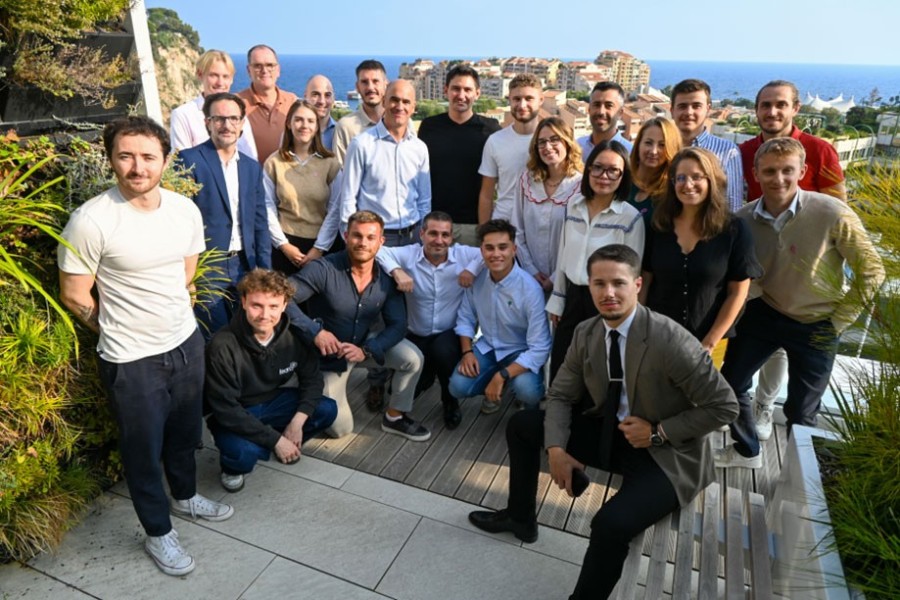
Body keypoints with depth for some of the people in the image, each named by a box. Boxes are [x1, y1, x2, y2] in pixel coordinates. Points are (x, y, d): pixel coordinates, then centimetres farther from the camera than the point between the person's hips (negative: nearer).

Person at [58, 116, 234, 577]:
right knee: (143, 448, 13)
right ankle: (158, 533, 35)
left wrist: (168, 314, 12)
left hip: (186, 342, 5)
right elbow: (74, 296, -10)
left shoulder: (186, 209, -4)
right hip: (131, 360, -5)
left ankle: (185, 496, 51)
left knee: (185, 431, 24)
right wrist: (121, 331, 1)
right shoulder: (90, 221, -20)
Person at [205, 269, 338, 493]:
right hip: (235, 415, -4)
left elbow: (312, 378, -4)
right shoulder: (222, 345, -29)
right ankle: (231, 468, 5)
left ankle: (288, 445, 11)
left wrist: (298, 421, -19)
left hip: (275, 402, 4)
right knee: (244, 452, -34)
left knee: (327, 410, -17)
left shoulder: (293, 334, -17)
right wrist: (276, 440, -24)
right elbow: (225, 409, -25)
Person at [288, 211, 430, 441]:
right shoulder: (324, 269, -25)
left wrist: (366, 350, -27)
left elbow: (397, 325, -12)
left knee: (413, 358, -21)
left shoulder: (386, 278, -12)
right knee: (341, 428, -1)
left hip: (365, 344, 3)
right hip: (329, 352, -3)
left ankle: (394, 417, 3)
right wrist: (315, 331, -37)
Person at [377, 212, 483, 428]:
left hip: (450, 334, -1)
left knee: (443, 351, -35)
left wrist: (473, 268, -24)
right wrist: (396, 271, -32)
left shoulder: (463, 254, -9)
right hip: (417, 336, 2)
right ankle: (427, 373, 35)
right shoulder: (409, 255, -10)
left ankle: (450, 402, -2)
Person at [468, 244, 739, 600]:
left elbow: (724, 406, -17)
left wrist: (659, 433, -20)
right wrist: (556, 448, -14)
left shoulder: (670, 340, -25)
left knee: (611, 524, -31)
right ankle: (521, 517, 25)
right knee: (522, 425, 6)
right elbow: (561, 395, 2)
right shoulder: (586, 334, -6)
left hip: (667, 455, -6)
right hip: (610, 434, 7)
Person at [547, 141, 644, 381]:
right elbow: (563, 256, 9)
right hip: (573, 298, 5)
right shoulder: (573, 205, 3)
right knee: (560, 375, 14)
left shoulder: (631, 217, -12)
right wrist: (557, 300, 11)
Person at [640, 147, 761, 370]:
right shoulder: (658, 226, -3)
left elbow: (737, 293, -6)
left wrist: (709, 343, -9)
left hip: (707, 342, -1)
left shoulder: (734, 230, -8)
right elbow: (645, 281, 2)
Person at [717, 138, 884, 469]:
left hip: (815, 325, -3)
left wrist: (837, 322, -10)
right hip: (763, 313, 3)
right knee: (730, 382, 12)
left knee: (801, 410, 10)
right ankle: (746, 450, 40)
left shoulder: (832, 214, -24)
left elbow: (871, 271, -13)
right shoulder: (744, 219, -13)